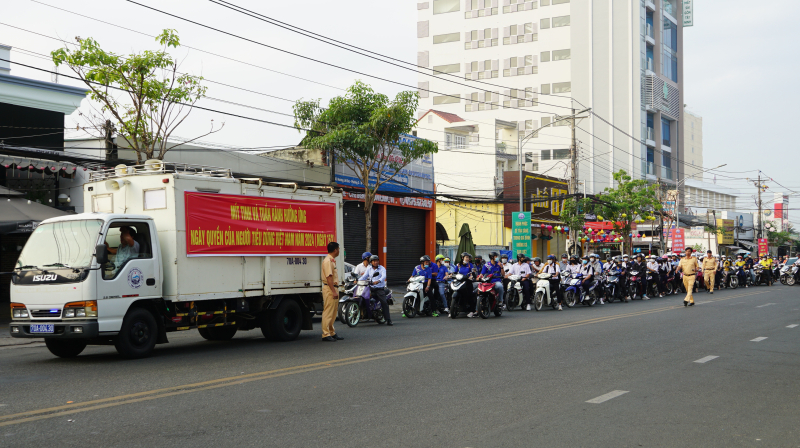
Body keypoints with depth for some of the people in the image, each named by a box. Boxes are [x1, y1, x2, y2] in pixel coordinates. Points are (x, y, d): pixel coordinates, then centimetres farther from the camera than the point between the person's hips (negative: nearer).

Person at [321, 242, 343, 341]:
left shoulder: (332, 260, 19)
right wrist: (333, 291, -25)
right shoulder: (327, 261, -15)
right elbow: (329, 277, -22)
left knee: (333, 312, 16)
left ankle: (332, 333, 24)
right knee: (328, 312, -8)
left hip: (334, 288, 11)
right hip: (329, 288, -11)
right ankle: (326, 334, -6)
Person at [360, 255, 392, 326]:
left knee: (384, 302, -15)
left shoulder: (382, 268, 1)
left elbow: (384, 276, -17)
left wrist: (378, 281, -38)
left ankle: (388, 320, -15)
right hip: (371, 288, 4)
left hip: (380, 288, -4)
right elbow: (364, 276, 5)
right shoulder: (369, 269, 14)